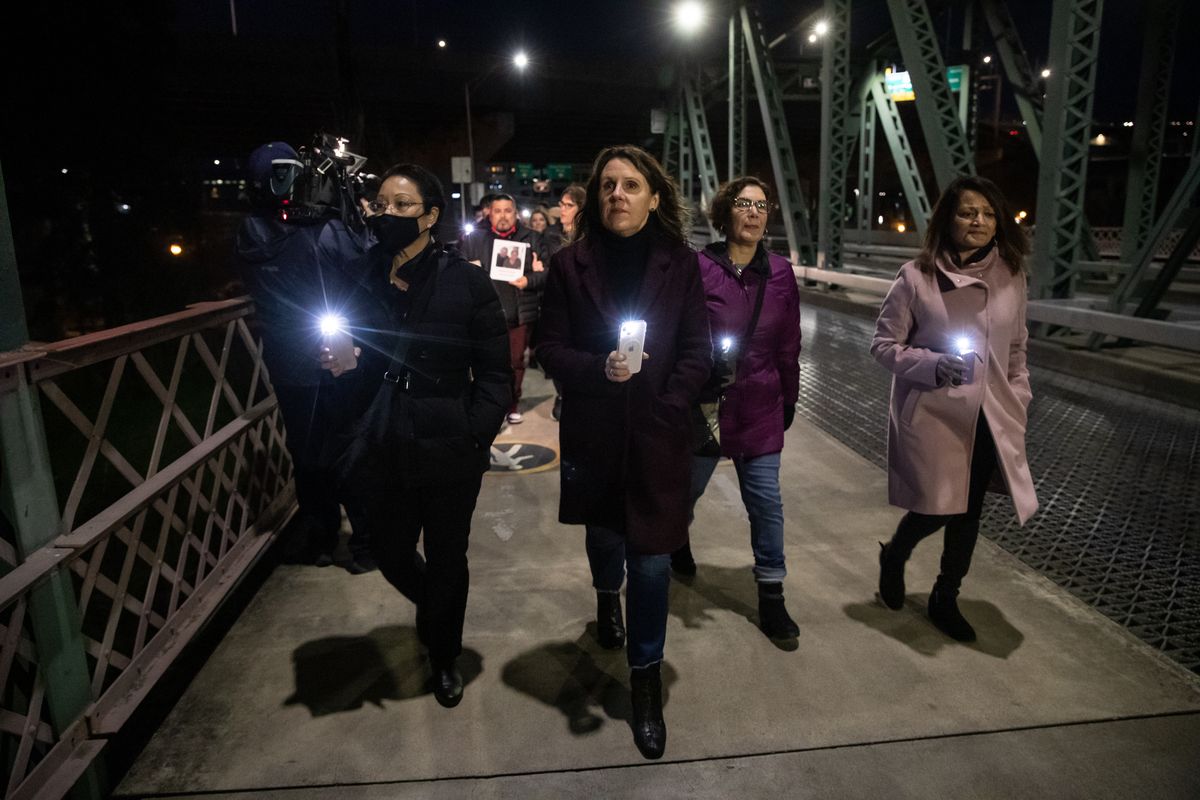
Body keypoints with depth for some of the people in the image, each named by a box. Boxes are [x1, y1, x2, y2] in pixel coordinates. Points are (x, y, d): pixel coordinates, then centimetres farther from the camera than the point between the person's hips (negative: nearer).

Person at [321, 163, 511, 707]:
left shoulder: (465, 281, -10)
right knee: (392, 555, 16)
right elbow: (364, 366, 9)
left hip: (448, 450, -3)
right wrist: (340, 370, -13)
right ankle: (432, 608, 52)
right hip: (383, 448, 3)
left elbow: (493, 370, -8)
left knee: (446, 560, 13)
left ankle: (444, 656, 40)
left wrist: (477, 435, -18)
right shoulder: (361, 279, 1)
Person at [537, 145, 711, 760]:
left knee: (652, 562, 2)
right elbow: (551, 350, -3)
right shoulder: (570, 265, -3)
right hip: (593, 435, 1)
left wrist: (667, 408, -12)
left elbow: (697, 352, -1)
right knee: (604, 534, 22)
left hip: (657, 437, -1)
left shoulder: (679, 264, -2)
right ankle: (607, 596, 57)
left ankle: (646, 681, 20)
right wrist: (599, 368, -21)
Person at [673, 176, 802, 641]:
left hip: (760, 407, 2)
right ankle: (677, 543, 51)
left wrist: (788, 400, 10)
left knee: (766, 501, 4)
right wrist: (707, 364, -15)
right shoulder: (700, 268, -11)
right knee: (686, 487, 18)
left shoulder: (780, 273, 1)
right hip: (705, 402, -2)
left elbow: (788, 345, 7)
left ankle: (771, 597, 18)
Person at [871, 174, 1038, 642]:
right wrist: (933, 365, -21)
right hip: (931, 414, -4)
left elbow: (1016, 350, 14)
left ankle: (946, 599, 34)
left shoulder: (1011, 276, 3)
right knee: (935, 510, -1)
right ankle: (893, 557, 34)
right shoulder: (917, 277, -10)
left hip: (989, 418, 4)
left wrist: (1018, 403, 10)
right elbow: (883, 345, -6)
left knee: (968, 512, 13)